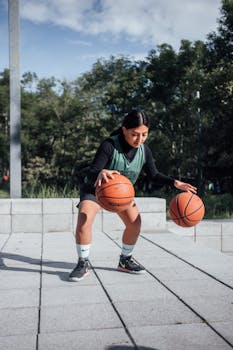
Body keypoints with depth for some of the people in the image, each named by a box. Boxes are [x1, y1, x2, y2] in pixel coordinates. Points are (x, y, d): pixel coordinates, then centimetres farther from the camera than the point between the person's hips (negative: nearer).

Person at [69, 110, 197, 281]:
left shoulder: (144, 150, -17)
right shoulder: (109, 145, -34)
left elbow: (154, 175, -2)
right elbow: (91, 174, -40)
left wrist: (175, 183, -16)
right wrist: (100, 173, -64)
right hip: (95, 189, -4)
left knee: (134, 222, -8)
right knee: (84, 219, -25)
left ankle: (125, 260, 17)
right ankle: (83, 264, -7)